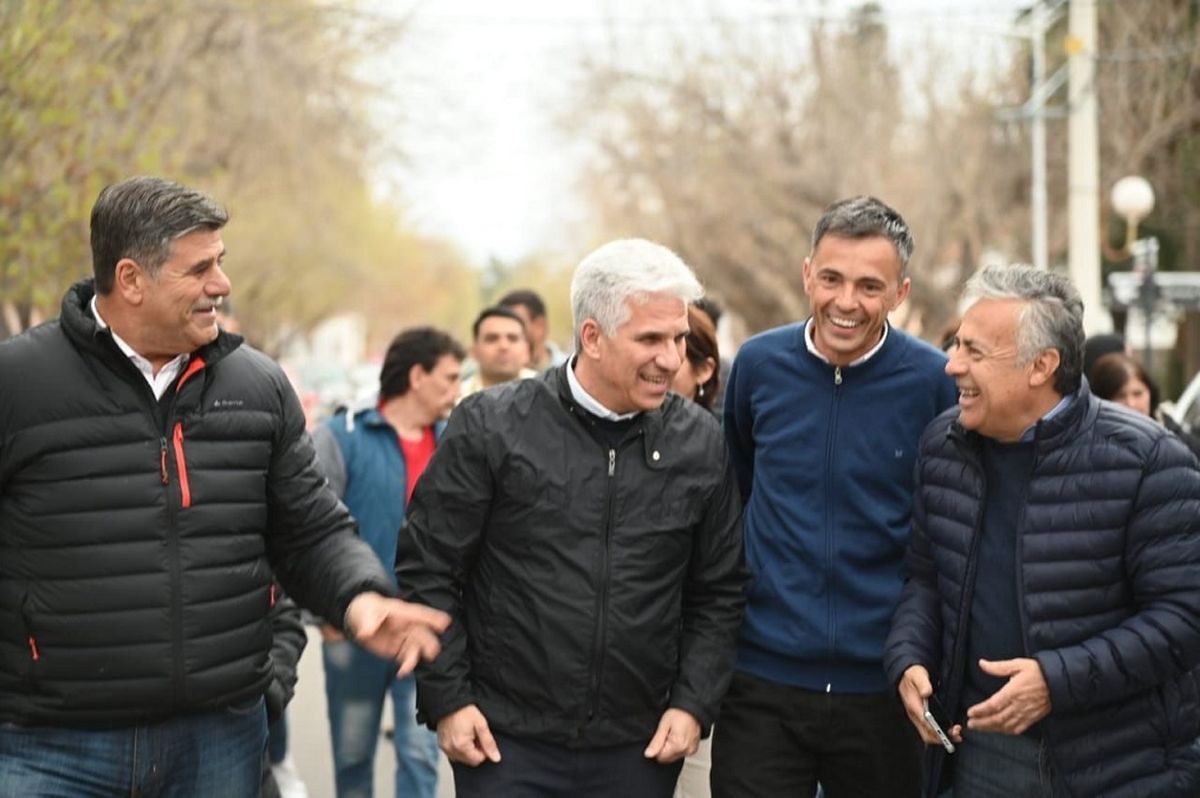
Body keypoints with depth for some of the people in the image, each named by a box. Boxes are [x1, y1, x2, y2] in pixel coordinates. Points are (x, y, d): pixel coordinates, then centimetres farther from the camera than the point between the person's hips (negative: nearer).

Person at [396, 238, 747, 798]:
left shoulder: (701, 443, 2)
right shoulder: (491, 427, -5)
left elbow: (719, 593, 9)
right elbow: (428, 570, -2)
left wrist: (694, 703, 0)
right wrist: (447, 699, -5)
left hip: (640, 750, 2)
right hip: (507, 741, -2)